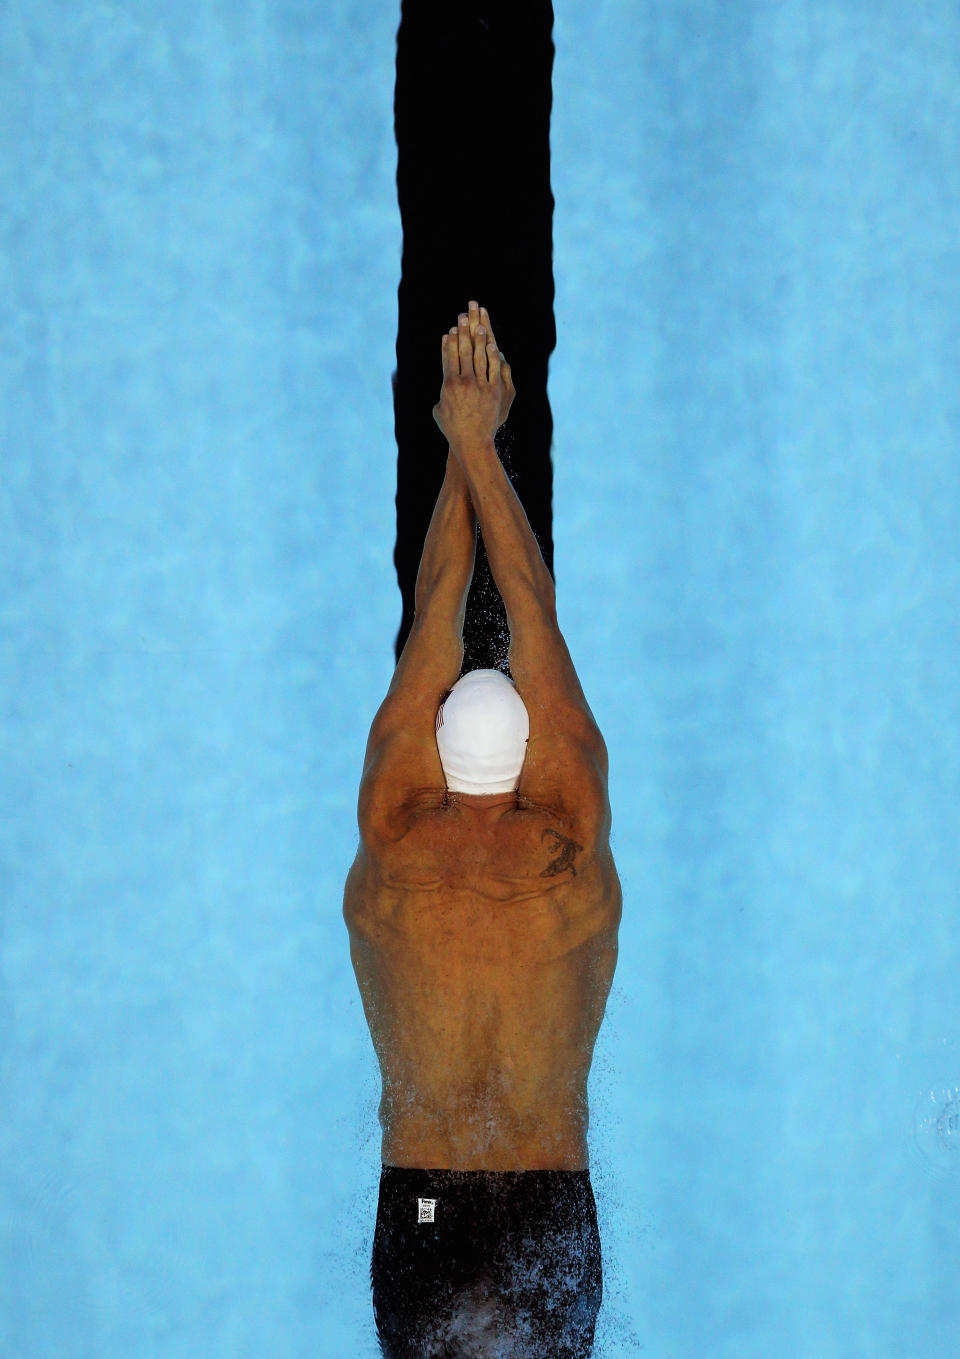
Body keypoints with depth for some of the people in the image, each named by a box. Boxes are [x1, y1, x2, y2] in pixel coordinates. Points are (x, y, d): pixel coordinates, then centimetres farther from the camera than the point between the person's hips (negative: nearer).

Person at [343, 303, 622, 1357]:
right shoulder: (571, 851, -7)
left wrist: (462, 449, 14)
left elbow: (433, 620, 4)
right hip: (552, 1207, 0)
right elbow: (535, 611, 0)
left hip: (417, 1207, 1)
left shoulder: (391, 846, -5)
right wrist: (479, 442, 7)